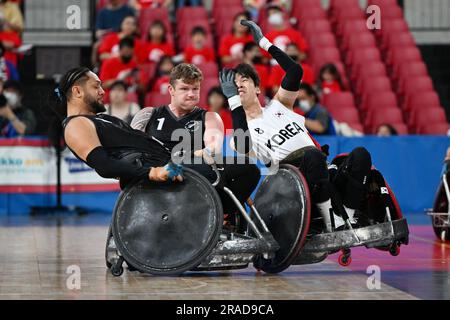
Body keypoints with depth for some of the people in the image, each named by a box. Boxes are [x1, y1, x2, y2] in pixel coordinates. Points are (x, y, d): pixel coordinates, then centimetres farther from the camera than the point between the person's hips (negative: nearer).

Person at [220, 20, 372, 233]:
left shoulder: (278, 106, 21)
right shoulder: (242, 128, 9)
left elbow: (295, 71, 5)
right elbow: (243, 147, -17)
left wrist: (263, 42, 4)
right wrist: (232, 99, -16)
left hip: (323, 174, 5)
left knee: (360, 155, -21)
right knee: (312, 156, -37)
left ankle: (348, 218, -26)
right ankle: (334, 226, -37)